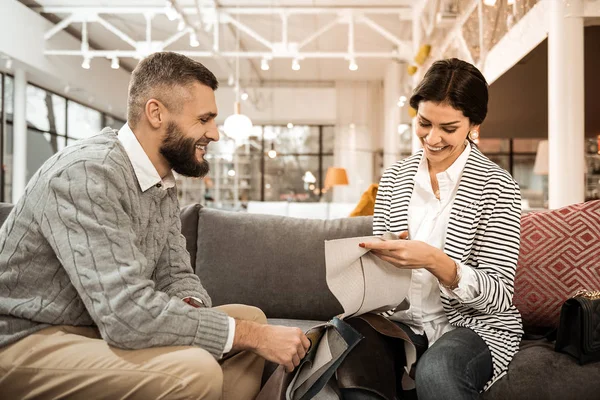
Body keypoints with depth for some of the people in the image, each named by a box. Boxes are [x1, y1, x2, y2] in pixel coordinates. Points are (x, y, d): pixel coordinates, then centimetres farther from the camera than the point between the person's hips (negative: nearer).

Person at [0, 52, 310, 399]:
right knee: (195, 371, -30)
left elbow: (176, 275, 9)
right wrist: (252, 336, -26)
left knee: (251, 317, 0)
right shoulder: (88, 173, -25)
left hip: (104, 327, 9)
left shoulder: (164, 184, 5)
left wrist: (190, 306, -16)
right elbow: (126, 311, -33)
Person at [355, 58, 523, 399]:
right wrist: (374, 257, -14)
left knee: (436, 372, -35)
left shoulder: (496, 187, -8)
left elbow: (500, 296, -12)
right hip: (406, 320, 3)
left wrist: (435, 261, -29)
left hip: (475, 324, -3)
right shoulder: (394, 178, 4)